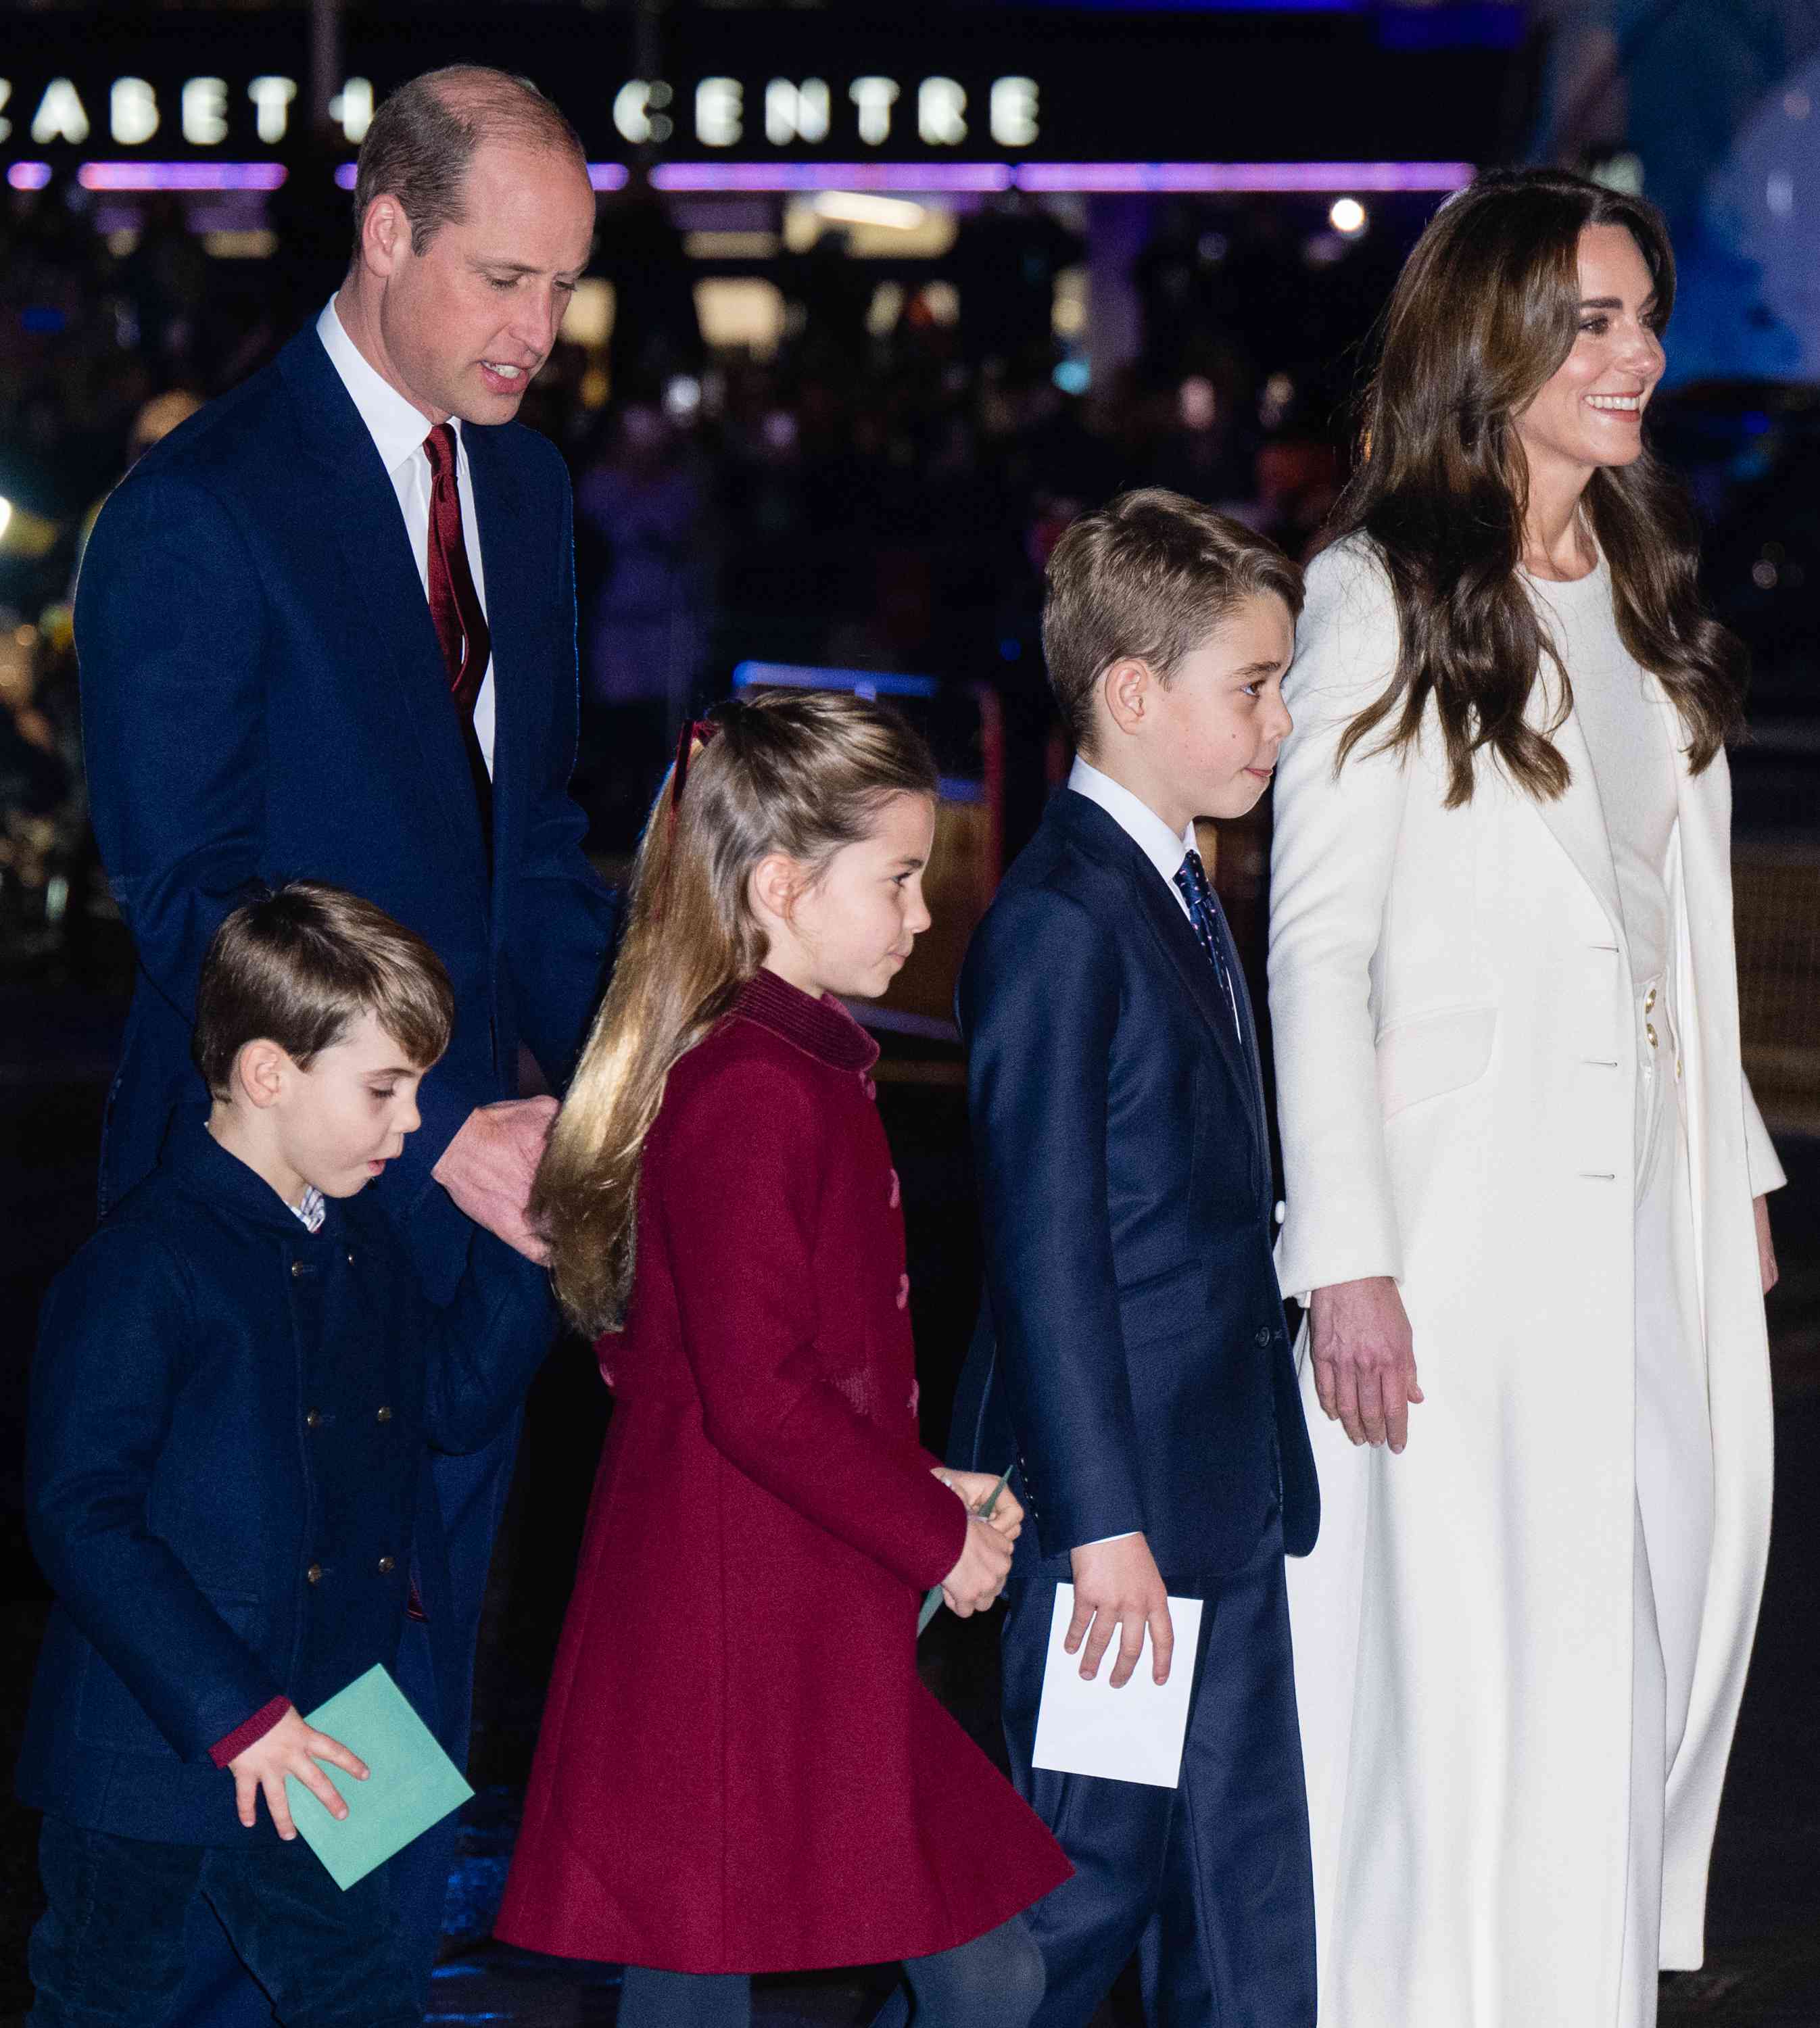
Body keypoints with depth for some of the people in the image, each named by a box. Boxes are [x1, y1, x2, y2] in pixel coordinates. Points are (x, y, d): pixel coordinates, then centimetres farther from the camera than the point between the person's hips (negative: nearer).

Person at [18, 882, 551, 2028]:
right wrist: (234, 1715, -22)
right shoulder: (147, 1268, -20)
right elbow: (79, 1519, -21)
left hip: (312, 1747, 7)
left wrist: (521, 1254, 2)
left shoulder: (359, 1244, 6)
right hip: (148, 1753, -7)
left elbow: (456, 1404, 18)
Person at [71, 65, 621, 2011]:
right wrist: (434, 1130, -19)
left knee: (424, 1678, 12)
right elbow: (187, 895, -15)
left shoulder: (521, 485, 11)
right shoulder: (199, 508, -13)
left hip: (474, 1163, 7)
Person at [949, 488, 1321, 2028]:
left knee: (1246, 1893, 12)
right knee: (1088, 1874, -2)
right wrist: (1102, 1521, -20)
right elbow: (1045, 1251, -19)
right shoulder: (1058, 929, -16)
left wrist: (1261, 1473, 19)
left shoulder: (1183, 901, 14)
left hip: (1228, 1496, 9)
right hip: (1119, 1497, -9)